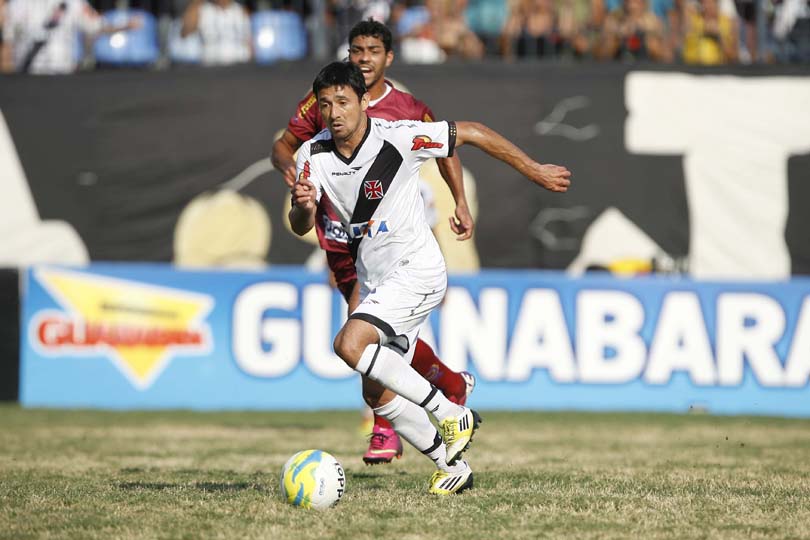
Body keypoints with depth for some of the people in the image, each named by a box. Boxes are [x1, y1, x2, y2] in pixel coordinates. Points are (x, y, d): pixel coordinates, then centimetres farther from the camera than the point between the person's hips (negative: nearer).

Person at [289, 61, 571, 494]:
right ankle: (452, 466, 25)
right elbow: (300, 228, -10)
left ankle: (452, 414, -16)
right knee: (378, 395, 8)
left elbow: (470, 133, -10)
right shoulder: (314, 154, -5)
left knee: (349, 344, -27)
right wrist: (303, 206, -35)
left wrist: (535, 171, -4)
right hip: (375, 281, 7)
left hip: (416, 271, -7)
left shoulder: (397, 139, -20)